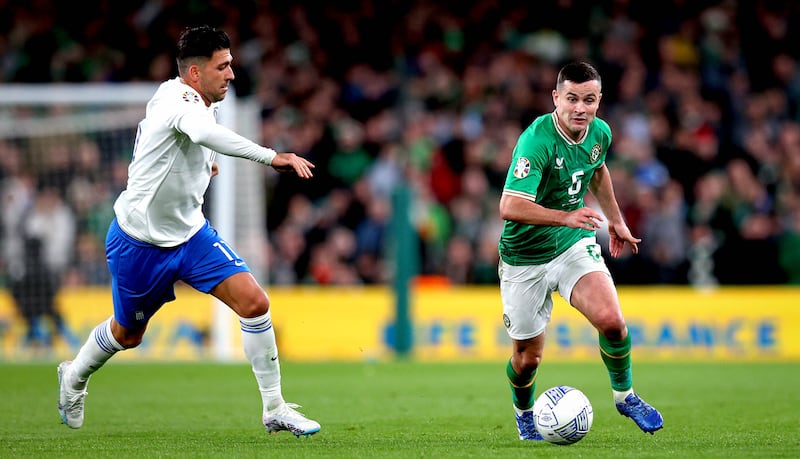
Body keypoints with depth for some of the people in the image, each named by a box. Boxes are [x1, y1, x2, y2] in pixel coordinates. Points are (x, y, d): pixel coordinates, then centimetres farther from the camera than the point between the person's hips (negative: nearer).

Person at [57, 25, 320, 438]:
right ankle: (74, 377, 47)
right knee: (127, 334, 15)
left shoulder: (200, 104, 1)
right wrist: (271, 157, -60)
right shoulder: (179, 100, -26)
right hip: (139, 241, -7)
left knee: (255, 303, -12)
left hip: (190, 233, 7)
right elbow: (204, 131, -52)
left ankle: (275, 410, -4)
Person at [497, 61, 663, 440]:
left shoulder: (600, 133, -5)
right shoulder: (536, 141, -27)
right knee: (527, 355, 5)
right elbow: (509, 207, -36)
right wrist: (566, 216, -45)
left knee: (610, 320, -21)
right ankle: (524, 414, 39)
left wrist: (615, 219, 26)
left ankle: (624, 395, 5)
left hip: (575, 243, 4)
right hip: (525, 256, -4)